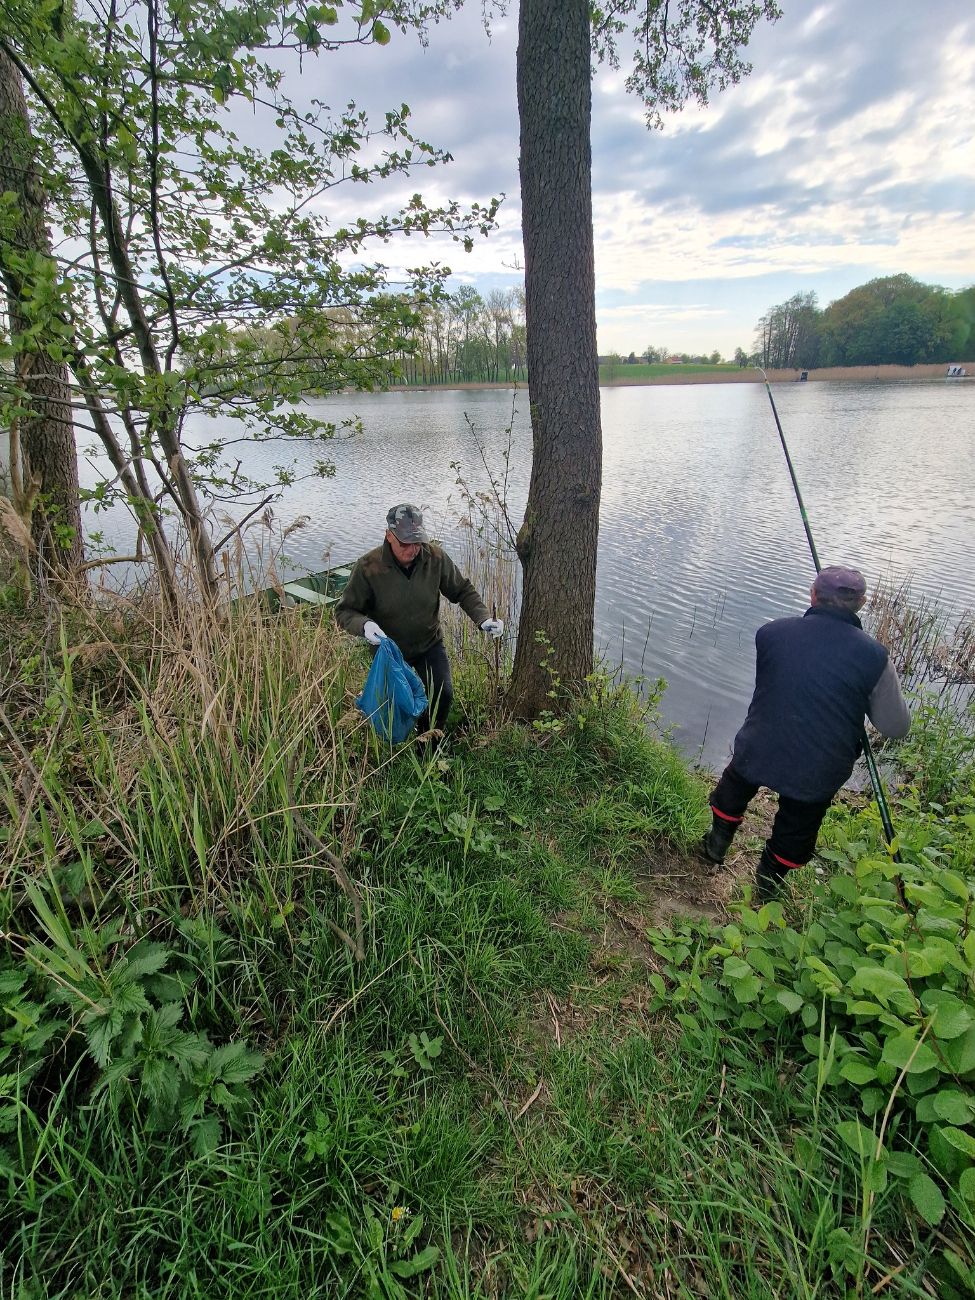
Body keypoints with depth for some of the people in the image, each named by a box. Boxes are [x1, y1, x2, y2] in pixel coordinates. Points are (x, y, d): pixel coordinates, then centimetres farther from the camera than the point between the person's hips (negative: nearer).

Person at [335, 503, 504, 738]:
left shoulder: (435, 557, -17)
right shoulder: (368, 567, -23)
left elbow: (463, 591, -3)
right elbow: (345, 611, -15)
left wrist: (483, 618, -19)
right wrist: (364, 625, -36)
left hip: (429, 645, 2)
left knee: (443, 694, -11)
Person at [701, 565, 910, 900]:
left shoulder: (771, 632, -13)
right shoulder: (874, 656, -17)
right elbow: (896, 726, -7)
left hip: (758, 752, 0)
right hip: (817, 772, 0)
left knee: (731, 795, 31)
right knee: (795, 834, 25)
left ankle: (715, 850, 49)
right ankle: (765, 890, 44)